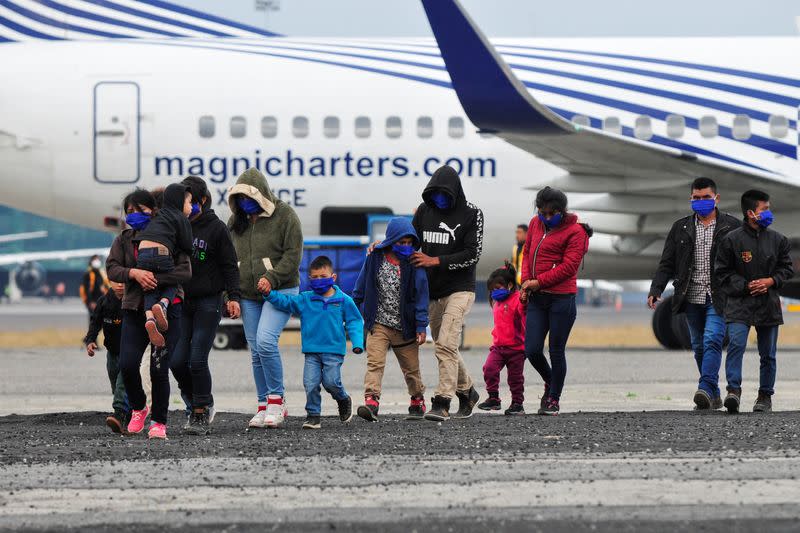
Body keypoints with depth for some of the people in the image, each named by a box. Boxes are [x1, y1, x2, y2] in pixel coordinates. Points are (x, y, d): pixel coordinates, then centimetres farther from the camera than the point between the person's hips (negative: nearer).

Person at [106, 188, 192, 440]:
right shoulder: (123, 241, 11)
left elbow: (185, 272, -9)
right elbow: (112, 269, -1)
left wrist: (155, 278, -20)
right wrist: (133, 273, -20)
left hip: (167, 308, -3)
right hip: (135, 310, 3)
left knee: (159, 369, -9)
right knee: (127, 365, -12)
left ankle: (159, 421, 7)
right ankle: (138, 409, 16)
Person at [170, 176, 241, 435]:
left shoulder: (216, 228, -4)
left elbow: (230, 266, -1)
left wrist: (233, 297, -9)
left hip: (209, 302, -5)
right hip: (182, 302, 5)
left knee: (197, 360, -10)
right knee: (177, 361, -2)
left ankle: (201, 414, 1)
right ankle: (199, 405, 18)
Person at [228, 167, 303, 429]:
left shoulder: (284, 215, -4)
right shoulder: (237, 220, 13)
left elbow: (293, 255, -8)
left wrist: (272, 278, -20)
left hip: (280, 290, -6)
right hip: (249, 296, 6)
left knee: (265, 341, -22)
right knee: (256, 352, 3)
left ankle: (276, 400, -11)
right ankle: (264, 406, 9)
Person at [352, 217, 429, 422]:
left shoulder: (413, 263, -6)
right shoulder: (375, 259, -3)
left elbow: (421, 295, -6)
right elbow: (360, 289, 9)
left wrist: (421, 326, -10)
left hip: (405, 327, 0)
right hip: (379, 324, 0)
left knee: (411, 367, 13)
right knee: (375, 363, -16)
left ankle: (418, 401, 33)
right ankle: (371, 402, -25)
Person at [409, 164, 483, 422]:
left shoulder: (472, 214, -6)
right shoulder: (424, 210, 8)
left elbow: (473, 254, -10)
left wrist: (436, 261, -17)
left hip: (460, 289, -6)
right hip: (433, 291, 6)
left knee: (446, 345, -18)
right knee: (445, 347, 12)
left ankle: (441, 403, -19)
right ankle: (467, 392, 32)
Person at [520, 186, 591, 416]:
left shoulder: (575, 231, -7)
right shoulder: (536, 224, 12)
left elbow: (569, 266, -13)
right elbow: (528, 253, 20)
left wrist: (538, 282, -13)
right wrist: (526, 282, 3)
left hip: (561, 298, -5)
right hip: (536, 298, 5)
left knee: (556, 352, 1)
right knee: (532, 350, 1)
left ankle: (554, 399, 14)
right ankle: (550, 382, 30)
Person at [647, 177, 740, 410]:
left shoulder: (731, 226, 2)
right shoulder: (680, 228, 11)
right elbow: (666, 263, 9)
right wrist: (656, 290, -5)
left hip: (718, 298, -4)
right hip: (692, 298, 4)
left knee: (712, 341, -19)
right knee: (699, 347, 7)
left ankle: (706, 389, -28)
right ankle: (714, 396, 14)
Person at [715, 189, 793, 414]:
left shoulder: (777, 240, 4)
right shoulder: (732, 240, -5)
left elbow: (787, 269, 12)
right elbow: (723, 271, -1)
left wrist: (770, 281, -7)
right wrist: (746, 286, -11)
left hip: (768, 304, 3)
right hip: (740, 303, -3)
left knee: (768, 353, 8)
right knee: (736, 344, -21)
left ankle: (765, 395, 18)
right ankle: (734, 390, -22)